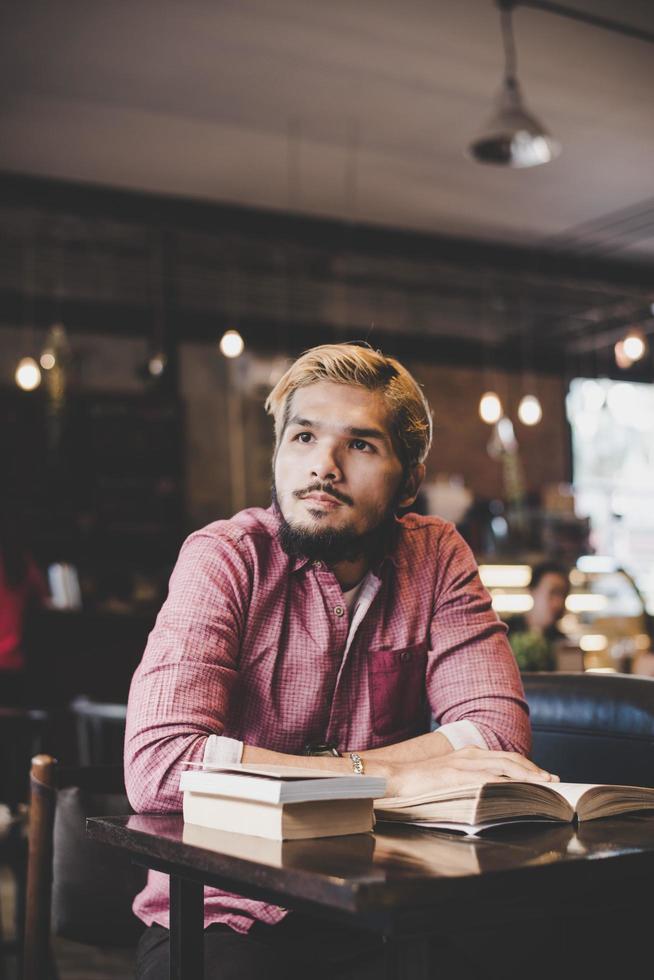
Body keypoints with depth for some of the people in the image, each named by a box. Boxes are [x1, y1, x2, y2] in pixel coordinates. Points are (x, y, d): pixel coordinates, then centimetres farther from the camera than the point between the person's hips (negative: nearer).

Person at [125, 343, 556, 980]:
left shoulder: (435, 557, 1)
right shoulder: (223, 558, -10)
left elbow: (500, 731, -8)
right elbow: (158, 766, -23)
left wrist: (291, 777, -16)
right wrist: (386, 775, -23)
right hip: (223, 919, -3)